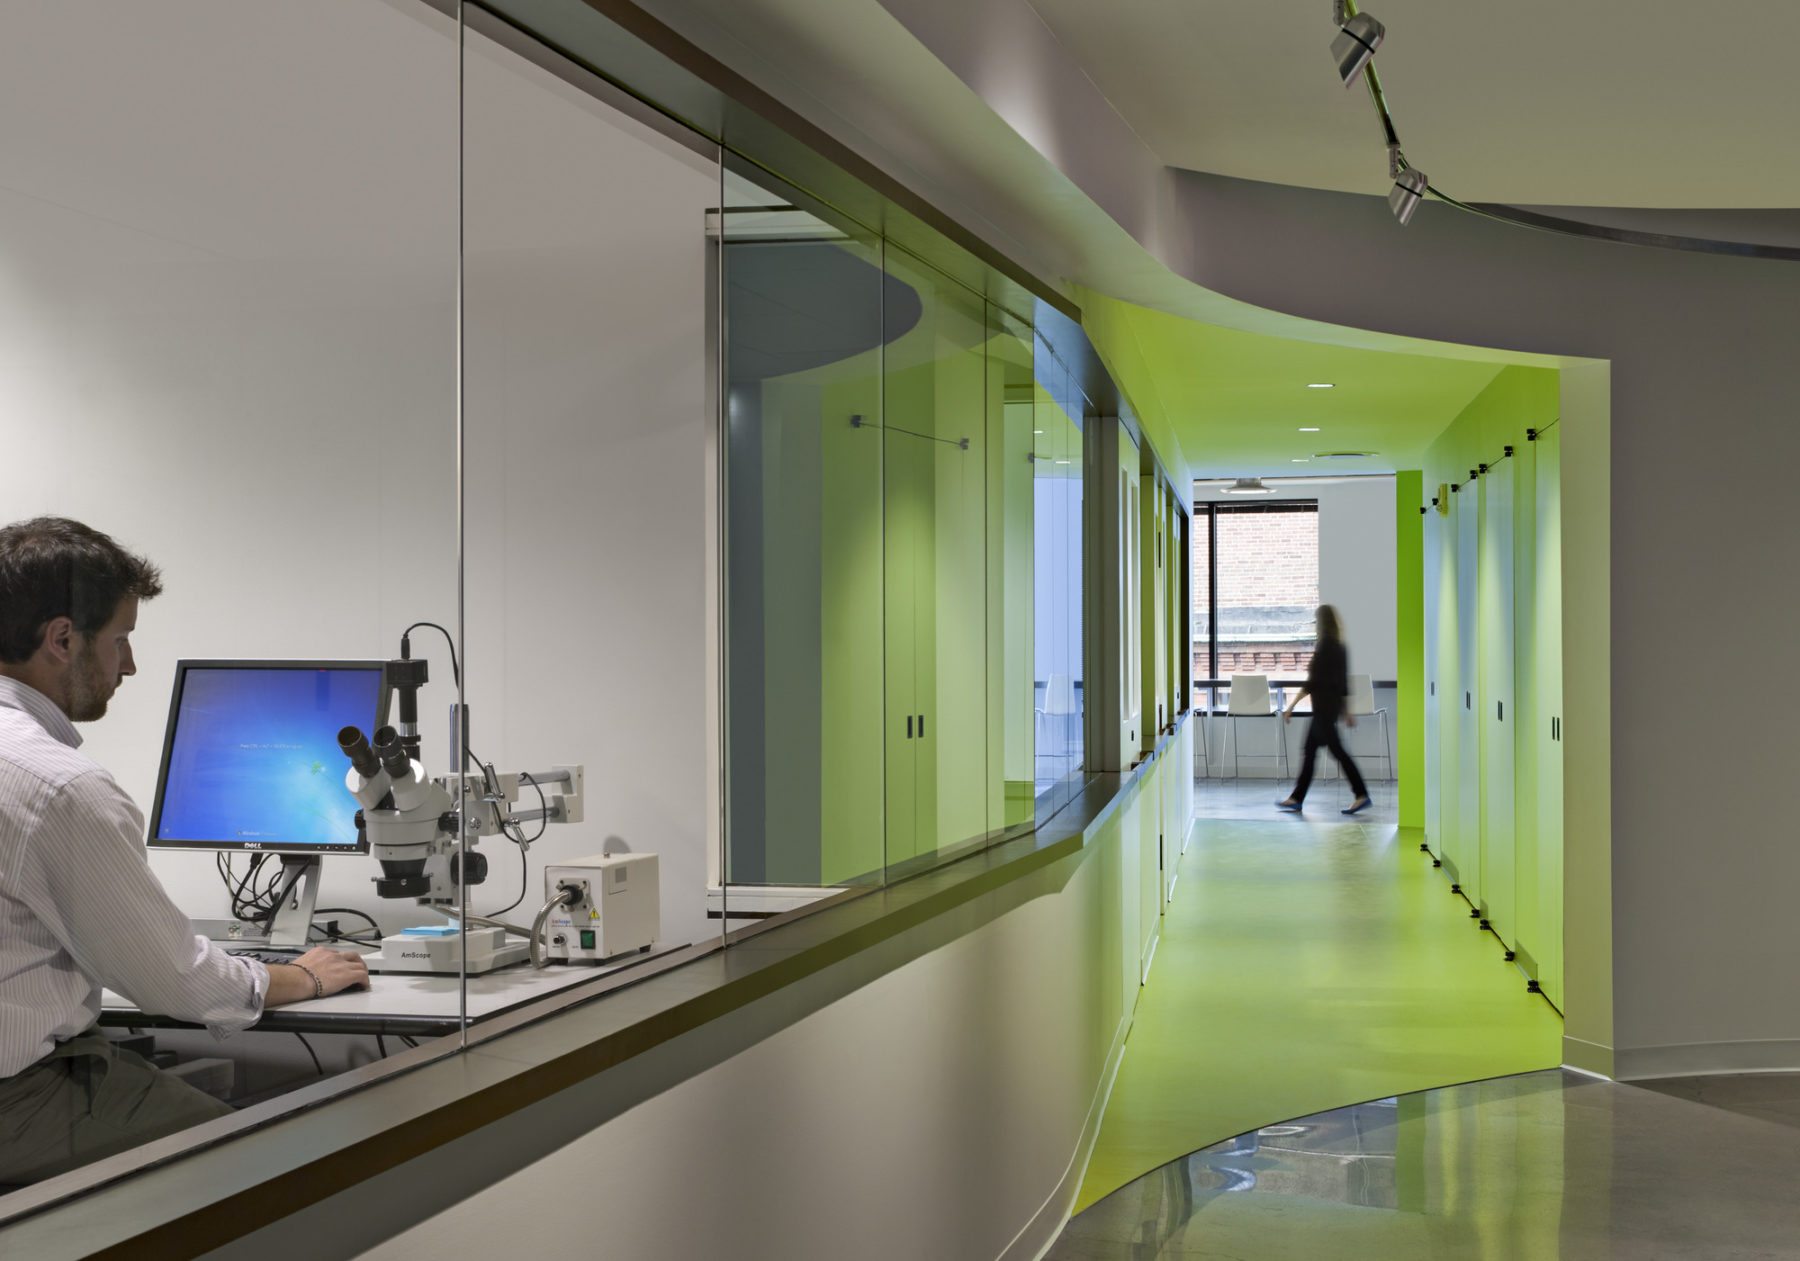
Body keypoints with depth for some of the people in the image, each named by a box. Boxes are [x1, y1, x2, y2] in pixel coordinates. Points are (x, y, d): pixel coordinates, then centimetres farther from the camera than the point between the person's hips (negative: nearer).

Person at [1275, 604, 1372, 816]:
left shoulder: (1324, 647, -16)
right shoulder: (1339, 648, 12)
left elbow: (1312, 682, -17)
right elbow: (1343, 682, 17)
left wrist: (1291, 706, -11)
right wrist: (1347, 712, 21)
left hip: (1323, 706, -10)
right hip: (1332, 705, 10)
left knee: (1337, 750, -7)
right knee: (1309, 750, 12)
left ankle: (1362, 795, -8)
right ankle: (1297, 798, 15)